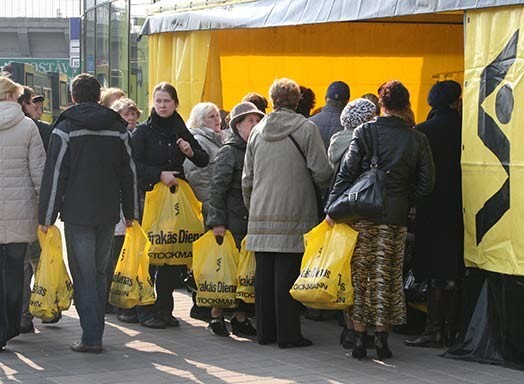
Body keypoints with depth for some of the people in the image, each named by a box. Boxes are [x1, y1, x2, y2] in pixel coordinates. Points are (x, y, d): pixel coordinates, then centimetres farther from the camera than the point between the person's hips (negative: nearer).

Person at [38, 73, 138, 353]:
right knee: (99, 273, 13)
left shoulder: (66, 128, -6)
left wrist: (47, 215, -4)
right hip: (108, 214, 4)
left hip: (77, 213, -4)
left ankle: (91, 338, -6)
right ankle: (95, 335, 15)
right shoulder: (118, 128, 7)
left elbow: (54, 174, -8)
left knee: (83, 276, -1)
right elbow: (129, 172, 12)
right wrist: (130, 212, 20)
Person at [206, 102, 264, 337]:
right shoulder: (229, 152, -4)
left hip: (253, 221, 6)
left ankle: (241, 318, 14)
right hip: (232, 223, -6)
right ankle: (216, 316, 9)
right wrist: (216, 221, -15)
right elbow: (217, 188, -9)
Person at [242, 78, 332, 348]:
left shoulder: (257, 131, 10)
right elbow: (321, 171, -10)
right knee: (287, 273, -3)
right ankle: (288, 333, -1)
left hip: (261, 215, 4)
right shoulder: (306, 128, -5)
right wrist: (323, 186, 12)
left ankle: (265, 331, 14)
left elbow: (247, 177, 14)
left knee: (264, 273, 8)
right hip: (293, 215, -4)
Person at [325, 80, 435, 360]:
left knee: (360, 274, 5)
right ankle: (381, 338, 10)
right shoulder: (417, 140, 3)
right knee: (386, 276, 8)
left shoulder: (365, 132, -3)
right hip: (395, 217, 1)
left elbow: (347, 172, -6)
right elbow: (427, 183, 4)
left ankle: (359, 338, 6)